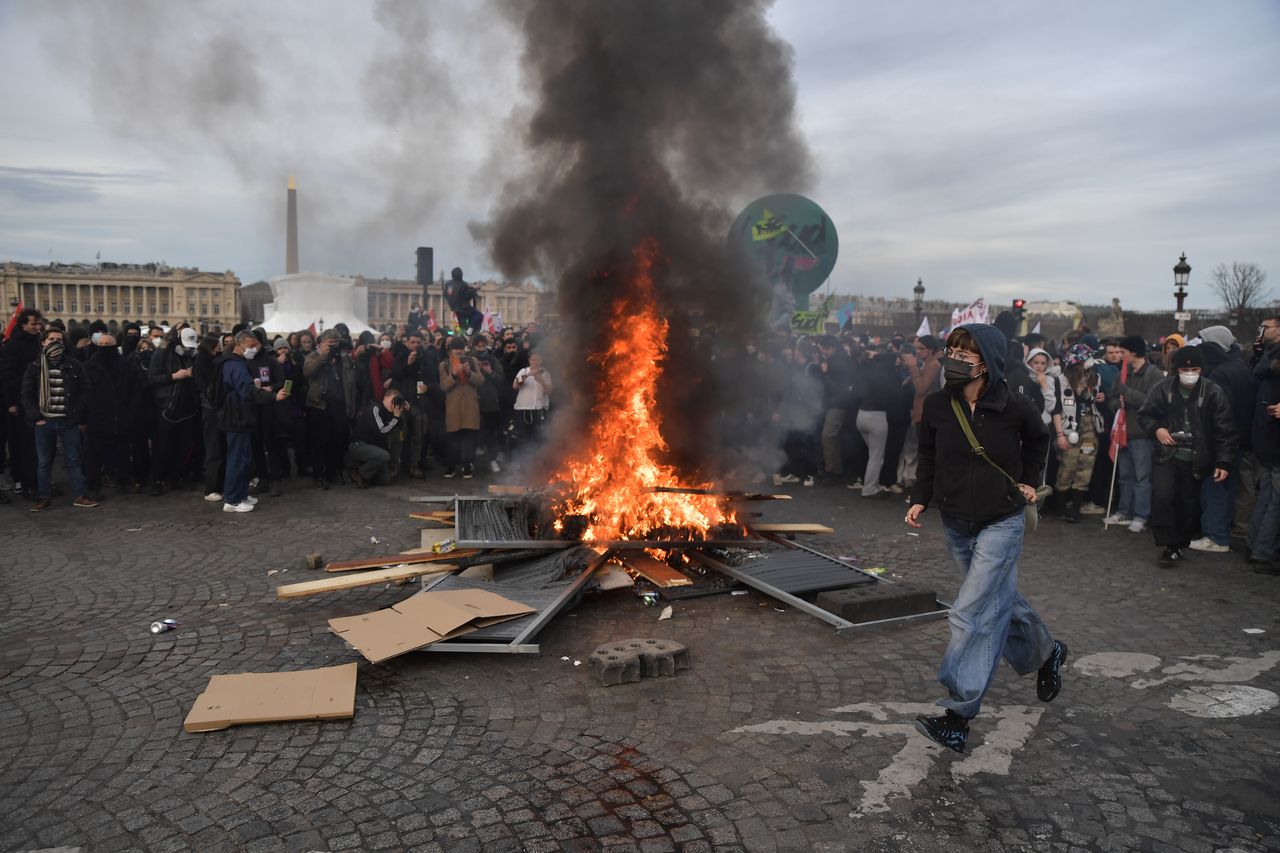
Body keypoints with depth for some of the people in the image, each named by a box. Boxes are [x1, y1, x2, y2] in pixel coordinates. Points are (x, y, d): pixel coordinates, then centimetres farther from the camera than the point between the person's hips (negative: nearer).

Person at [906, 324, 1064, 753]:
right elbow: (928, 456, 6)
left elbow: (1038, 439, 9)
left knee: (972, 614, -11)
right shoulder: (937, 405, -8)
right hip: (956, 524, 5)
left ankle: (957, 717, -6)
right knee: (1001, 601, 20)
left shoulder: (1013, 408, -14)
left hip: (1001, 524, -4)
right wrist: (920, 499, -4)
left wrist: (1030, 481, 3)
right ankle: (1046, 652, 50)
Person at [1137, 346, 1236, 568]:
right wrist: (1156, 429, -10)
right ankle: (1170, 546, -6)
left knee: (1188, 504, 7)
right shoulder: (1164, 388, -5)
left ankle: (1180, 545, 27)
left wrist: (1224, 462, -10)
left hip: (1195, 459, 0)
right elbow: (1144, 414, 10)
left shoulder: (1213, 392, -9)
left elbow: (1225, 431, -5)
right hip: (1167, 454, 0)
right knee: (1161, 495, -16)